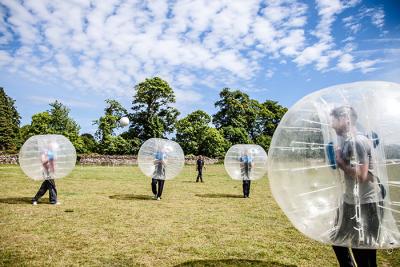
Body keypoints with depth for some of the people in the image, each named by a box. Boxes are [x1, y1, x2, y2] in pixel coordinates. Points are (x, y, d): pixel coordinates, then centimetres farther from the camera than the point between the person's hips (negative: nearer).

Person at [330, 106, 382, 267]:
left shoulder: (358, 141, -19)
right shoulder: (346, 141, 10)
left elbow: (361, 175, -25)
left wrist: (340, 162, -15)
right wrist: (338, 161, 0)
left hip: (364, 203, -10)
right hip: (350, 200, 10)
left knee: (362, 253, -1)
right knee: (338, 241, 21)